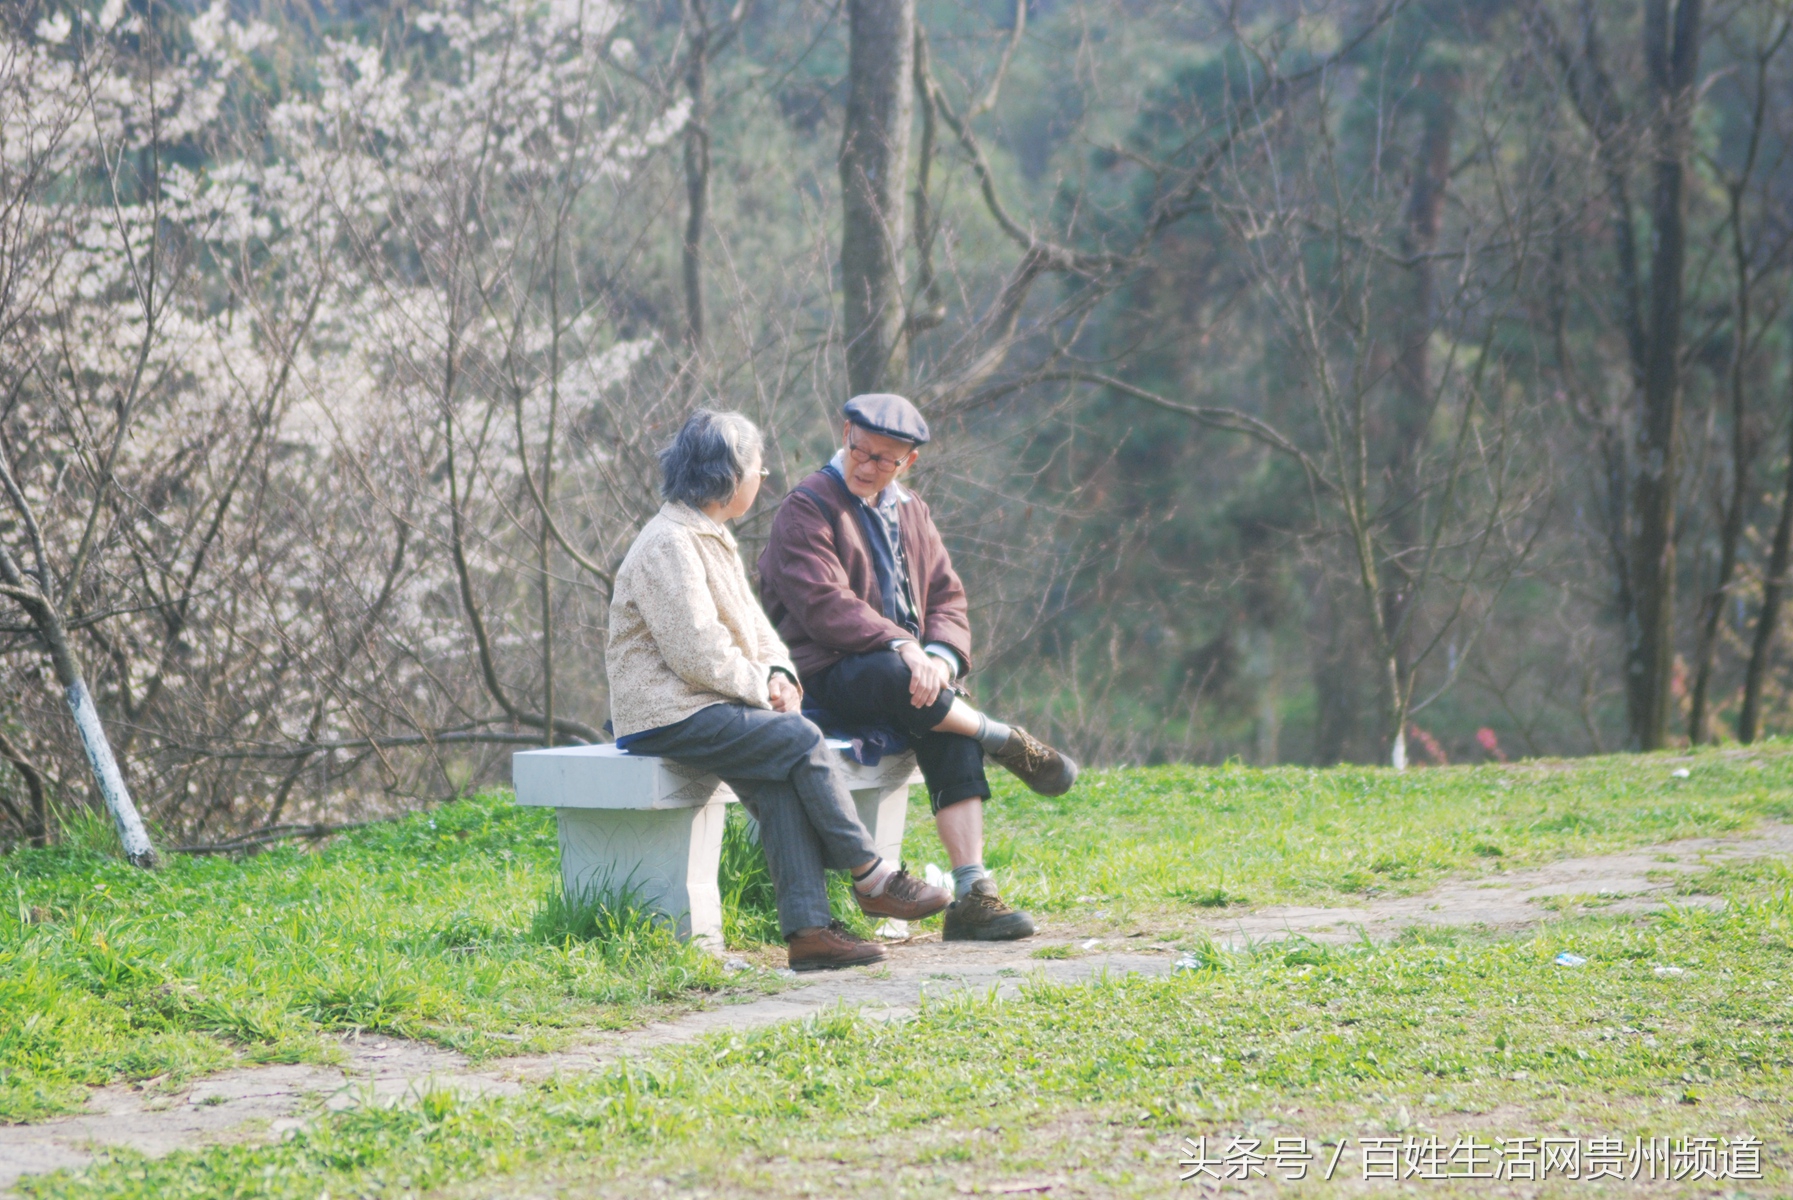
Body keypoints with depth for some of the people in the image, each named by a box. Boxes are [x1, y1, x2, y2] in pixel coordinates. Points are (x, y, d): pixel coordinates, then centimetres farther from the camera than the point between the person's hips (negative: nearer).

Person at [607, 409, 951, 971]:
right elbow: (698, 653, -20)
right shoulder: (670, 545, -15)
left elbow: (751, 622, 22)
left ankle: (807, 927, -22)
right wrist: (762, 688, -9)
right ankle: (871, 878, -8)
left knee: (780, 782, -14)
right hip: (666, 714, -9)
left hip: (704, 704, 9)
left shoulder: (712, 538, 18)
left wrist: (778, 673, 2)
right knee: (799, 740, -19)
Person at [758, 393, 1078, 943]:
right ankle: (1011, 744, -15)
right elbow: (824, 606, -16)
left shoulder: (910, 512, 18)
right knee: (895, 677, -39)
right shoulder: (807, 509, -3)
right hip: (828, 679, -5)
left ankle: (972, 894, -32)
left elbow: (947, 596, 13)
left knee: (948, 732, -26)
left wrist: (942, 656, -9)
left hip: (909, 671, 5)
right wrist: (901, 648, -26)